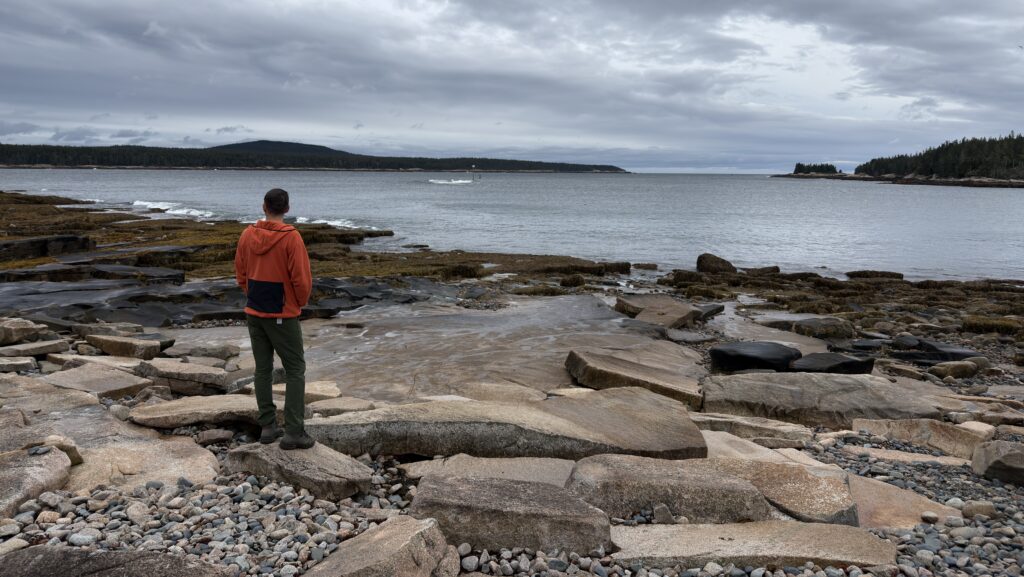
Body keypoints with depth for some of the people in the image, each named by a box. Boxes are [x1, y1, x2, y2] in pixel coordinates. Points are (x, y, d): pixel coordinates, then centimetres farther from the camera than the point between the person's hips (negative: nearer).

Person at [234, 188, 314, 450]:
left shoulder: (247, 235, 1)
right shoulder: (291, 237, -16)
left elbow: (240, 274, 7)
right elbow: (302, 278, -16)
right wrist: (301, 302, 3)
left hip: (254, 313, 5)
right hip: (283, 315, -5)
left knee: (263, 369, 13)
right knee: (295, 371, 3)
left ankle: (268, 427, 18)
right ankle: (293, 432, 0)